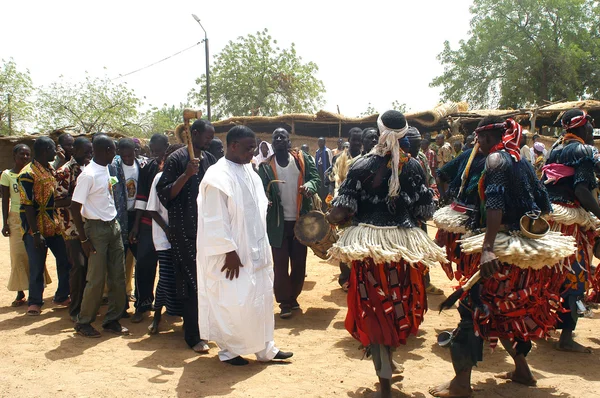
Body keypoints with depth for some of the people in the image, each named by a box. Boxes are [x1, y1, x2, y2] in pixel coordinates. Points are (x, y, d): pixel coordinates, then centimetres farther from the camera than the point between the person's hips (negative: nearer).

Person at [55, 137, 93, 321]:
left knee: (89, 266, 9)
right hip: (73, 227, -6)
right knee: (79, 266, -8)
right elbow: (59, 202, -14)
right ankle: (75, 310, 4)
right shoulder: (65, 171, -8)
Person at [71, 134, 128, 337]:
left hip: (113, 225, 8)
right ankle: (83, 322, 16)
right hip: (97, 228, -8)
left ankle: (112, 320, 19)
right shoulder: (88, 175, -16)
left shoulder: (105, 169, 9)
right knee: (96, 279, -1)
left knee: (118, 276, 8)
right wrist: (84, 239, -16)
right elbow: (75, 207, -17)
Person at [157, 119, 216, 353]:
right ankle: (193, 336, 6)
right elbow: (164, 194, -12)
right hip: (185, 232, -6)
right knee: (192, 283, -3)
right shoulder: (177, 159, -7)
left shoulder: (210, 159, 12)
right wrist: (186, 174, -24)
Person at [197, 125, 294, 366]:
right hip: (233, 254, -8)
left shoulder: (248, 171, 9)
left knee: (261, 299, 14)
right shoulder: (218, 176, -16)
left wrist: (262, 247, 13)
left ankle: (264, 348, 26)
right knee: (232, 303, 3)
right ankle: (228, 350, 22)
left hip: (255, 251, 8)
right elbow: (216, 220, -19)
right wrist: (229, 252, -19)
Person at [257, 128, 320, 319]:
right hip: (278, 222, -1)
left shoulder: (302, 159, 2)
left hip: (300, 220, 2)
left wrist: (309, 186, -22)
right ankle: (285, 302, 13)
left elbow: (316, 178, 0)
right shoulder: (265, 166, -1)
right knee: (280, 265, 2)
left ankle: (293, 296, 29)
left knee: (299, 263, 11)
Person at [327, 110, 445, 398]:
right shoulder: (413, 166, 0)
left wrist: (332, 217, 11)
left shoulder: (363, 166, -7)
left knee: (375, 310, 7)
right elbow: (425, 213, 2)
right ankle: (388, 364, 37)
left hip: (370, 244, -3)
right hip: (405, 245, 3)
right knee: (399, 307, 19)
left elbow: (340, 214, -11)